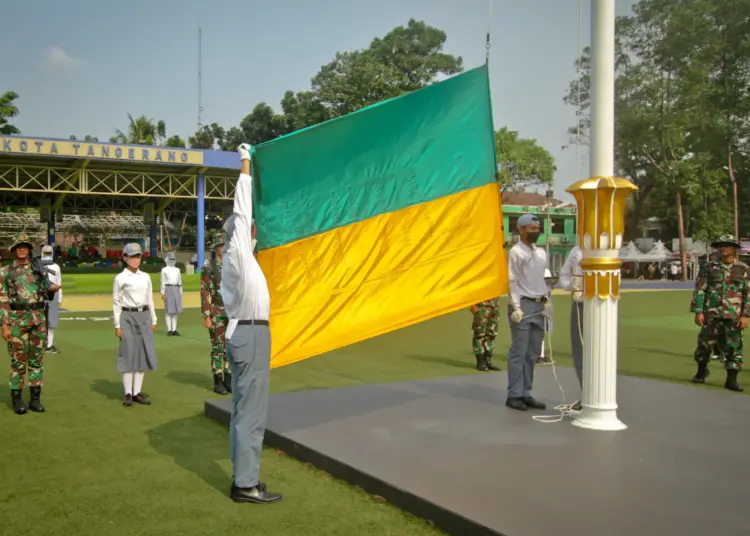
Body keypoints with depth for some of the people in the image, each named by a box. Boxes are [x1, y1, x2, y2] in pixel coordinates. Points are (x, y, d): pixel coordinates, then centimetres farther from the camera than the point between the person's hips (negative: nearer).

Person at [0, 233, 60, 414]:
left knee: (37, 359, 6)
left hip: (39, 318, 3)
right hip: (17, 319, -3)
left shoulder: (39, 270, 9)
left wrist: (52, 289, -9)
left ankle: (35, 398, 13)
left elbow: (47, 295, 15)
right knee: (18, 360, 1)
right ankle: (17, 399, 10)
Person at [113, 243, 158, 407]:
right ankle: (128, 393, 5)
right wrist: (117, 325, -6)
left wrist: (153, 321, 11)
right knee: (128, 354, -2)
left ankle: (137, 392, 12)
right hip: (128, 317, -4)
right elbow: (116, 303, -2)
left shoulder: (146, 277, 9)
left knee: (143, 353, 4)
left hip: (144, 317, 4)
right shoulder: (120, 278, -2)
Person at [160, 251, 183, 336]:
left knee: (176, 311, 4)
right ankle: (169, 330, -4)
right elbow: (163, 282, -1)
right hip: (168, 290, -5)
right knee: (168, 311, -5)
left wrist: (181, 292, 13)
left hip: (176, 290, 5)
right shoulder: (164, 270, 1)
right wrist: (163, 293, -7)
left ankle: (174, 330, 7)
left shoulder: (177, 270, 15)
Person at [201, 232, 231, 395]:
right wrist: (206, 317, -13)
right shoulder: (208, 267, -7)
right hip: (217, 312, -5)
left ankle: (228, 380, 17)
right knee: (218, 347, 1)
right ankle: (218, 382, 10)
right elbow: (204, 293, -9)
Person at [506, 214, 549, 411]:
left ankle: (526, 393, 17)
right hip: (523, 306, -7)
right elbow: (513, 281, -11)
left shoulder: (541, 253, 16)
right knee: (519, 353, -4)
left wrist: (547, 299, 7)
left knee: (533, 354, 10)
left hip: (539, 306, 7)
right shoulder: (516, 252, -6)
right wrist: (516, 307, -17)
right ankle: (514, 395, 3)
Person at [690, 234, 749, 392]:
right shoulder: (709, 268, 5)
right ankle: (702, 371, 26)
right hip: (711, 315, 1)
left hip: (733, 317, 0)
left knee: (734, 348, 0)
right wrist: (698, 312, -4)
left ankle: (731, 379, 9)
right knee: (704, 344, 3)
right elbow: (699, 290, 3)